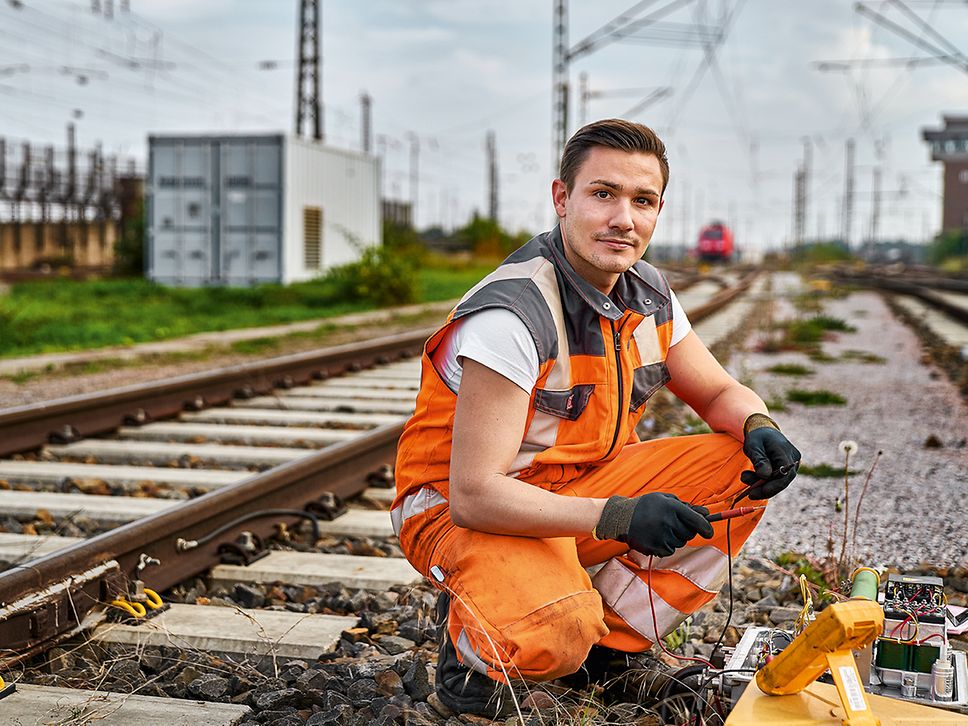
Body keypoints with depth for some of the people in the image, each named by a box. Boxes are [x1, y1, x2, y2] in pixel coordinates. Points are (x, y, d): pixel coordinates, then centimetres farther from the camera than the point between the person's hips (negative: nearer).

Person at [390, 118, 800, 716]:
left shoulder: (649, 294, -1)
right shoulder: (514, 314, -26)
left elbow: (722, 393, 12)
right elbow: (475, 494, -29)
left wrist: (760, 430, -13)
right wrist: (619, 517, -38)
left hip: (583, 485, 8)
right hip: (464, 510, -7)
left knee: (746, 470, -7)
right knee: (555, 636, -36)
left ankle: (608, 638, -1)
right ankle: (473, 640, 1)